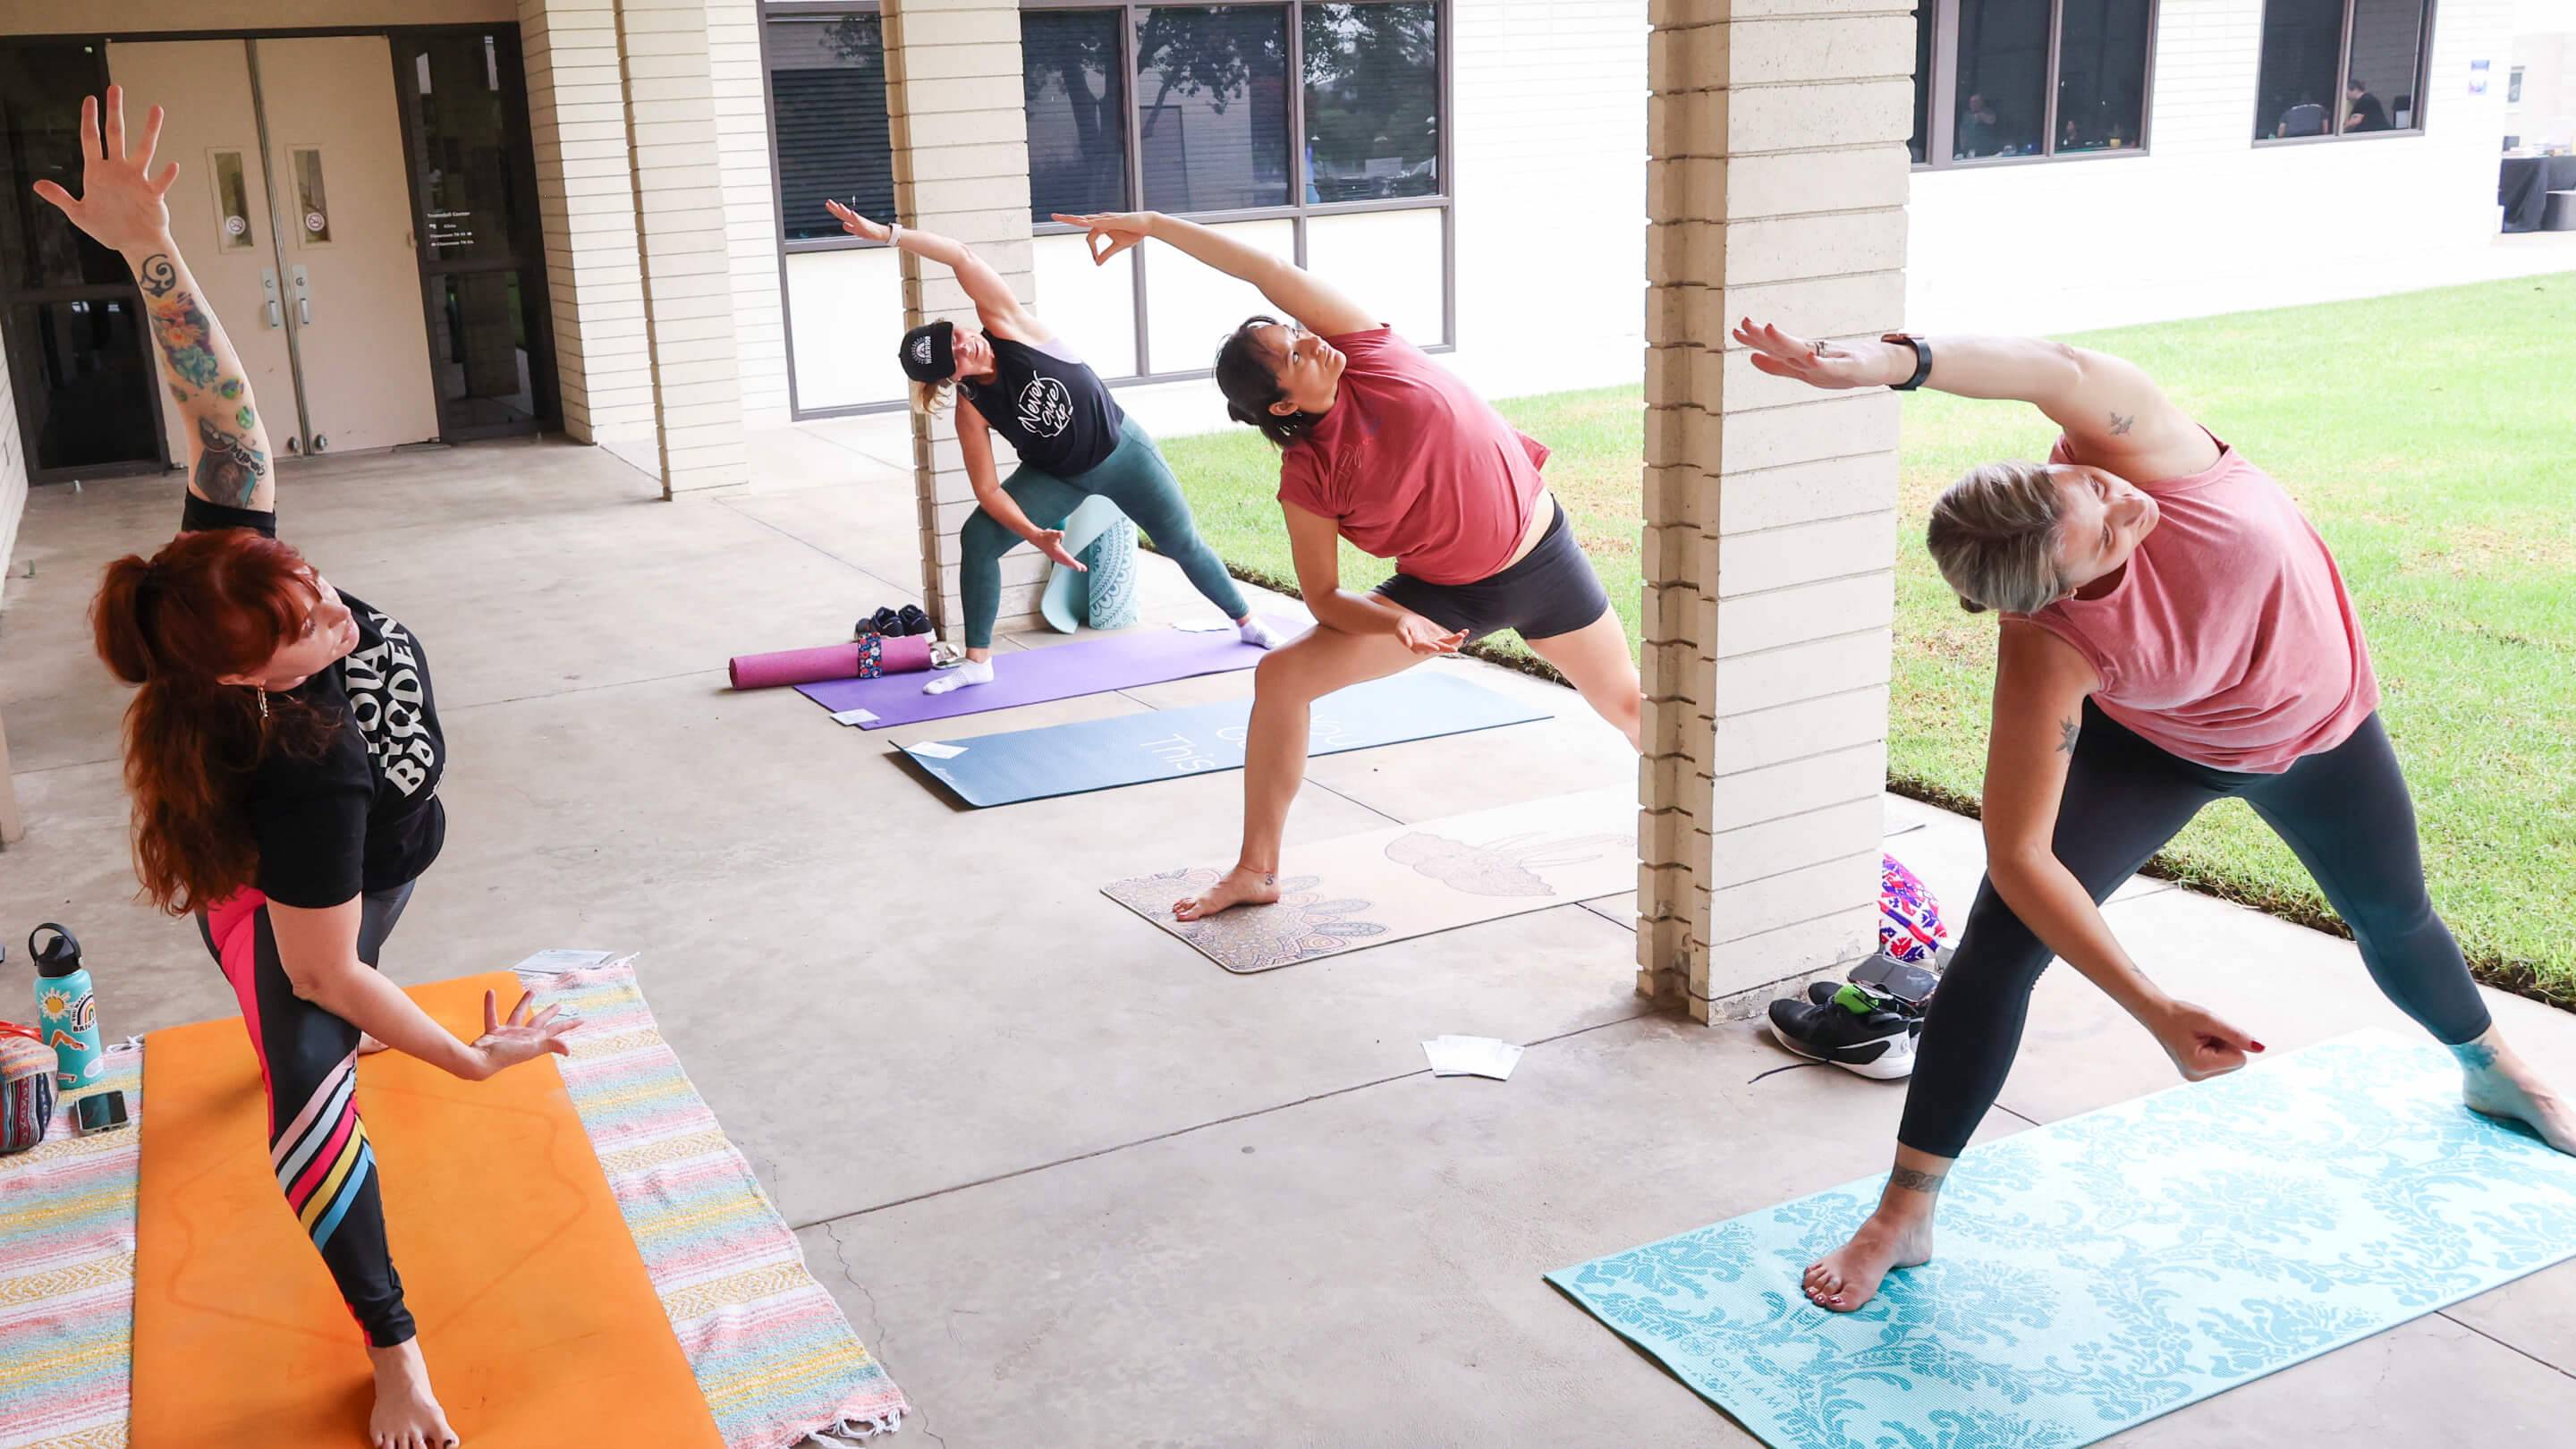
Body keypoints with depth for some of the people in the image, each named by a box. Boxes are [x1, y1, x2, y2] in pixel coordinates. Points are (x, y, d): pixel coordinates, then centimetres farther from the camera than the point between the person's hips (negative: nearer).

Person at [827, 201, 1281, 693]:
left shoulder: (1007, 328, -25)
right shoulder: (971, 408, -21)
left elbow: (962, 257, -36)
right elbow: (988, 489, -19)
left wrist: (888, 233, -41)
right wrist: (1036, 536, -31)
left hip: (1123, 450, -1)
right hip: (1059, 477, 1)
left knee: (1182, 544, 10)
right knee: (977, 539, -15)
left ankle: (1246, 620, 33)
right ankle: (977, 661, -6)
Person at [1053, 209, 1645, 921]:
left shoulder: (1366, 349, -17)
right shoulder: (1306, 478, -17)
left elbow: (1272, 273, -25)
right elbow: (1324, 599, -10)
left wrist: (1153, 224, -22)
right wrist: (1397, 622, -29)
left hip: (1543, 555, 0)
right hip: (1445, 594, 0)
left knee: (1625, 701, 13)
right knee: (1281, 676, -10)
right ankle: (1256, 870, 2)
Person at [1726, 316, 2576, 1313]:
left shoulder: (2127, 439, -38)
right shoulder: (2050, 657, -39)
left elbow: (2063, 370, -61)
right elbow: (2018, 855, -39)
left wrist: (1892, 360, -76)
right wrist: (2155, 1014, -42)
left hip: (2322, 724, 3)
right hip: (2152, 745, -3)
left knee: (2396, 917, 25)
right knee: (2004, 938, -20)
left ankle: (2490, 1065, 60)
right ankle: (1904, 1215, -9)